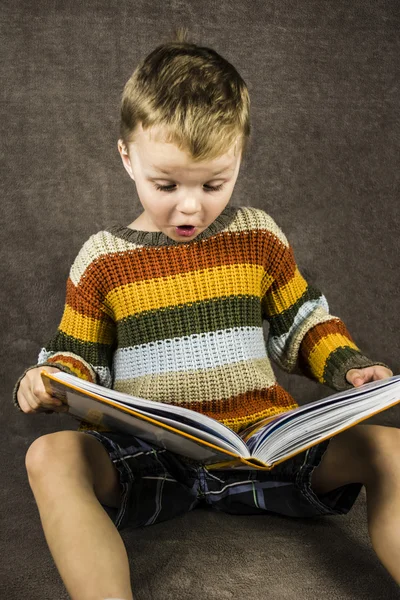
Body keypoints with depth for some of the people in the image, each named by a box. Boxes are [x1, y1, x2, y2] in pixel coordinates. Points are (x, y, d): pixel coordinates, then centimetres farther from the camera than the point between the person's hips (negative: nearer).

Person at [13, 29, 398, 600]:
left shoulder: (258, 237, 6)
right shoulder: (103, 258, 3)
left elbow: (303, 322, 17)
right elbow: (80, 358, 11)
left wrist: (347, 365, -1)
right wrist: (50, 382, -12)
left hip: (263, 437, 1)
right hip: (148, 449, -1)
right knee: (51, 457, -29)